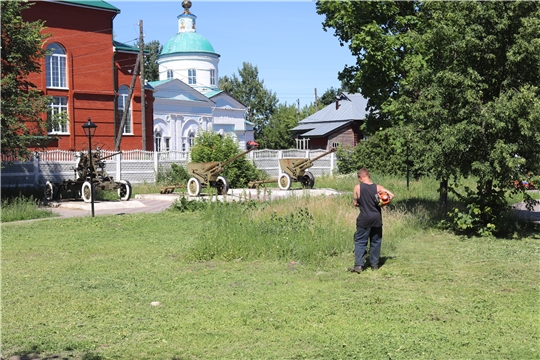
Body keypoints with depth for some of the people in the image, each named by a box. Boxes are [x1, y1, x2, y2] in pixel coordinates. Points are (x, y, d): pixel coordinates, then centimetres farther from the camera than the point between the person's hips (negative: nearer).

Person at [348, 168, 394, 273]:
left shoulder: (358, 187, -7)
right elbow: (391, 195, -4)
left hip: (364, 219, -3)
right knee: (376, 242, 14)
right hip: (377, 218, 3)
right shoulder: (378, 187, -1)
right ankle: (374, 264, 18)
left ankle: (358, 265, -4)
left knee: (360, 242, 3)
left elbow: (355, 203, 0)